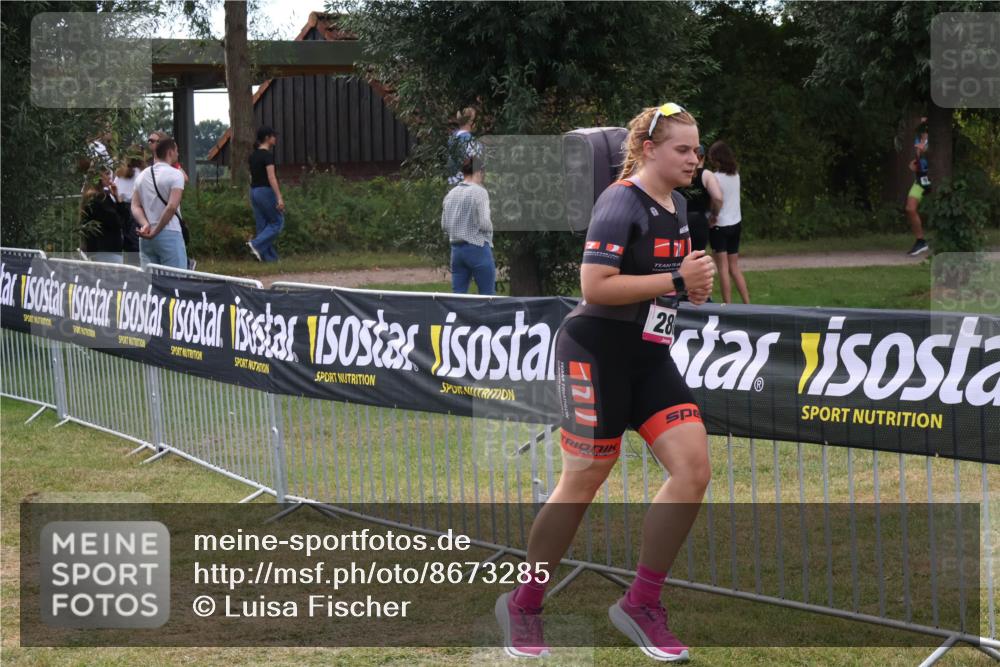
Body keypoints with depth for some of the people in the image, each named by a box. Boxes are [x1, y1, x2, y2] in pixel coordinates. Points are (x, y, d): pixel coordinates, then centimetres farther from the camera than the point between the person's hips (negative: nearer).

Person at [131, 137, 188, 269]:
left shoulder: (143, 175, 14)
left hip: (145, 238, 6)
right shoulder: (175, 175, -6)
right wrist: (155, 232, -14)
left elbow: (135, 206, 6)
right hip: (169, 234, -6)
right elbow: (172, 207, -16)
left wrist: (145, 224, -7)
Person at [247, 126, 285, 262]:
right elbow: (271, 177, -21)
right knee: (277, 222, 2)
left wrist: (252, 198, 23)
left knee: (262, 225, 9)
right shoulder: (267, 155, -14)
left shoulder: (253, 155, 12)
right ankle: (257, 244, -12)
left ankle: (268, 256, 8)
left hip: (254, 191, 8)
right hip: (266, 191, -8)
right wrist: (279, 198, -23)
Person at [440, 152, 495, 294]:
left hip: (456, 249, 6)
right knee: (487, 295, 2)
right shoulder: (479, 192, -12)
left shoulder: (451, 194, 8)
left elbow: (444, 225, 12)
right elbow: (484, 224, -17)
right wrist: (491, 227, 4)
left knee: (458, 295, 6)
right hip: (478, 248, -6)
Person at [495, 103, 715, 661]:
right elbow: (594, 286, -23)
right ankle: (523, 604, 18)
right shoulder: (622, 203, -14)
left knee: (694, 468, -6)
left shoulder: (677, 206, 12)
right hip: (598, 354, -8)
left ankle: (642, 604, 4)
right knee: (582, 485, 0)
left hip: (650, 358, 8)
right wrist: (676, 280, -20)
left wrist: (695, 285, 6)